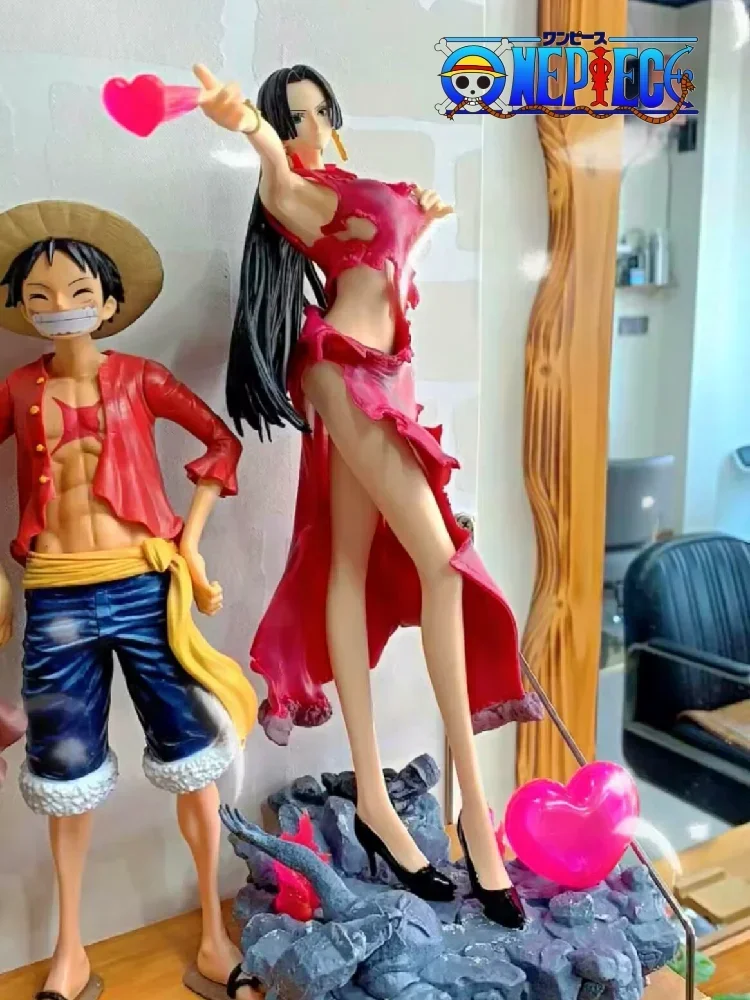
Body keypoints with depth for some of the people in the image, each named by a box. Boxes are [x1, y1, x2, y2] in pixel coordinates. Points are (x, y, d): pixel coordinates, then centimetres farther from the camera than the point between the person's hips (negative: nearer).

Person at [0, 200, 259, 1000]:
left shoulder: (138, 377, 1)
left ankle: (213, 932, 23)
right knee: (68, 769, 11)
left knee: (190, 757, 4)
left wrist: (191, 543, 0)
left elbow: (222, 442, 6)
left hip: (144, 586, -1)